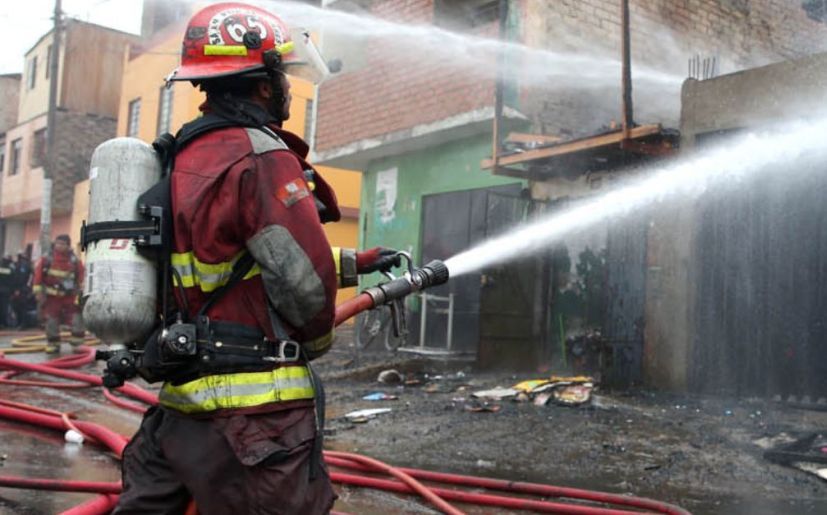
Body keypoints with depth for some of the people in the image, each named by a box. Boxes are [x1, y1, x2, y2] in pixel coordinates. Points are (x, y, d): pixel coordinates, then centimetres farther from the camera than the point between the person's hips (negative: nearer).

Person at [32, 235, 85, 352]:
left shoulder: (75, 261, -3)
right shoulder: (46, 259, -5)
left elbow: (81, 279, 2)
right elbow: (37, 276, -3)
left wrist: (80, 293, -3)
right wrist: (39, 292, -8)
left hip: (69, 296, 0)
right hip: (51, 296, 0)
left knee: (76, 318, -8)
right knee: (51, 320, 2)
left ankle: (77, 342, 3)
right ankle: (53, 343, 13)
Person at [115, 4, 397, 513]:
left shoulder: (187, 157, 15)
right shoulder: (259, 156, -13)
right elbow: (304, 276, -18)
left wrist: (356, 262, 27)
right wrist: (318, 338, 4)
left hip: (182, 401, 9)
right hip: (254, 413, -9)